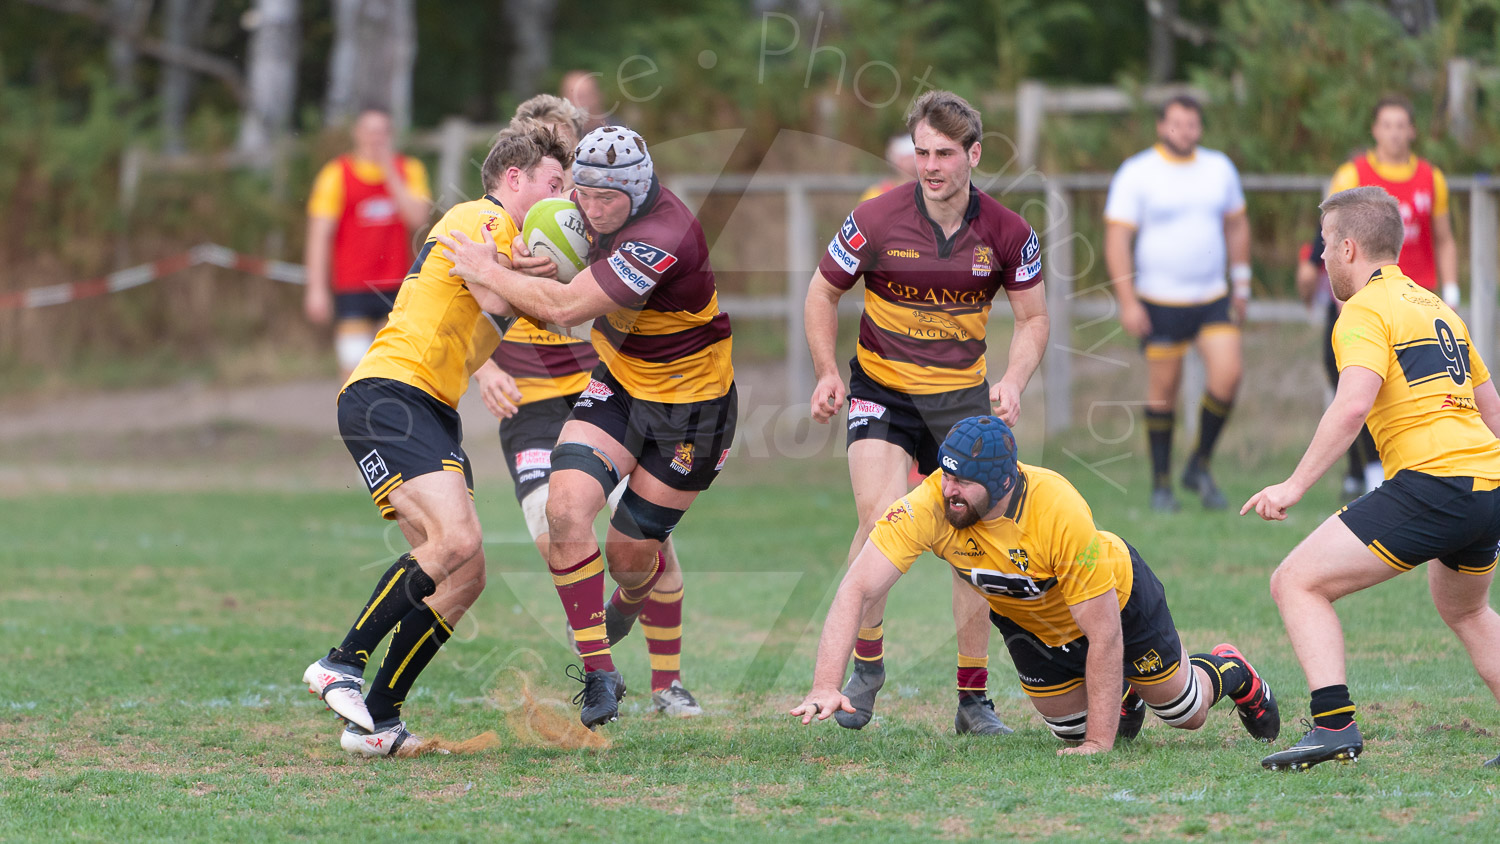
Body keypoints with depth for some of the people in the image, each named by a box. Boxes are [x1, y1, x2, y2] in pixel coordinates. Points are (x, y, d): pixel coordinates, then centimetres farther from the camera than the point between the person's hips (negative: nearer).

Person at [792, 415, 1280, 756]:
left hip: (1120, 600, -3)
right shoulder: (929, 506, -37)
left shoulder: (1061, 513, -43)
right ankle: (1123, 697, 45)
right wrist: (825, 687, -49)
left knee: (1185, 713, 13)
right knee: (1072, 730, 11)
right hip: (1027, 621, 3)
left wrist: (1101, 741, -35)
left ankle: (1229, 673, 49)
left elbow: (1104, 634, -36)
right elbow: (857, 590, -36)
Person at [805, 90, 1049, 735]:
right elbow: (823, 293, 2)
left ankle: (973, 699, 10)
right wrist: (827, 372, -10)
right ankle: (866, 662, -2)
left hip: (963, 396, 2)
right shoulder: (876, 220, -13)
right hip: (881, 389, -2)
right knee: (879, 518, -21)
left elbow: (1032, 318, 5)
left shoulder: (1007, 233, -8)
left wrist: (1013, 381, -12)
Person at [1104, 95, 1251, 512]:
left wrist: (1241, 281, 18)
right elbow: (1117, 239, -9)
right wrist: (1128, 300, -16)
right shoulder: (1136, 173, -6)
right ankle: (1161, 484, 11)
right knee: (1163, 389, -1)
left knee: (1227, 375, -11)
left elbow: (1236, 225, 21)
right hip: (1160, 302, -4)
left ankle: (1200, 467, 7)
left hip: (1214, 298, 4)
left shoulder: (1220, 168, 9)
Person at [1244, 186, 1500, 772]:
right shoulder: (1436, 307, 23)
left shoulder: (1366, 311, -4)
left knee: (1297, 583, -7)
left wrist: (1295, 485, -20)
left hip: (1433, 480, -9)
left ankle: (1334, 725, -21)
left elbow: (1354, 403, -21)